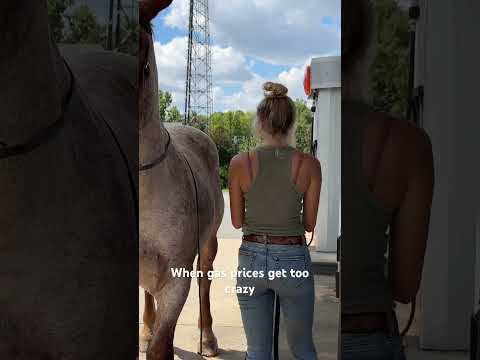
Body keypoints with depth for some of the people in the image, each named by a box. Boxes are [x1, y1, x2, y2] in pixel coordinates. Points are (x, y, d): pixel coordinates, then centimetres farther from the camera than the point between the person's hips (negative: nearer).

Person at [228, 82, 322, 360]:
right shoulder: (310, 165, -9)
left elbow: (237, 221, 1)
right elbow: (309, 224, -2)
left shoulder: (240, 163, -7)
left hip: (252, 258, 1)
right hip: (293, 260, 0)